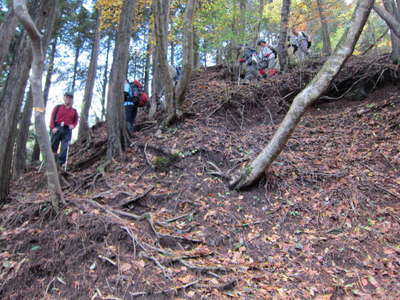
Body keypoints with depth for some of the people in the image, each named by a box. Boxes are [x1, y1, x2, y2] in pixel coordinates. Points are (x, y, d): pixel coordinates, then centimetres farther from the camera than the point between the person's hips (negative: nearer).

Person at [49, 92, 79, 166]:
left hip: (67, 130, 0)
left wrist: (73, 125, -6)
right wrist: (52, 127, -8)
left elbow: (76, 121, 16)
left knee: (64, 148, -10)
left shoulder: (74, 111, 15)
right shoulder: (58, 107, 12)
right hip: (57, 128, 0)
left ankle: (60, 164, -10)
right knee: (53, 146, -1)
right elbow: (52, 117, 4)